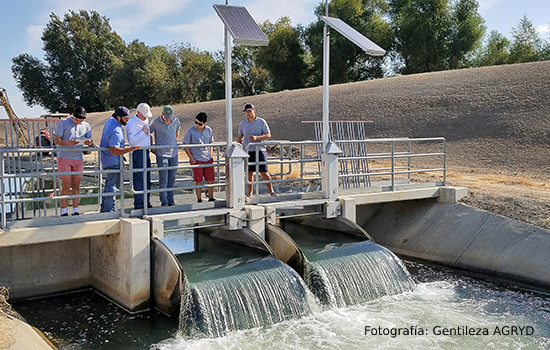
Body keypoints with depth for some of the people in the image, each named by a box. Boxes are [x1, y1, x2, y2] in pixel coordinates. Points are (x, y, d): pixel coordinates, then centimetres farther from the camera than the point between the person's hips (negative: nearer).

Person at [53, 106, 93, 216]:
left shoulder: (86, 126, 11)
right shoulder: (63, 123, 0)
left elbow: (91, 143, 9)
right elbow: (56, 140, -4)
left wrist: (89, 143, -16)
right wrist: (68, 143, -23)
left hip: (78, 158, 4)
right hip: (64, 157, -4)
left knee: (76, 186, 4)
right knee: (66, 185, -8)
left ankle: (75, 211, 8)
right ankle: (63, 212, -2)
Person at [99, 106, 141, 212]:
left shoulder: (110, 120, 5)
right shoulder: (116, 131, -28)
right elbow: (114, 151, -34)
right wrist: (130, 149, -34)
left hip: (107, 159, 11)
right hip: (113, 161, -11)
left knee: (109, 183, 20)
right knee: (112, 185, -2)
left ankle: (104, 208, 30)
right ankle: (109, 210, 4)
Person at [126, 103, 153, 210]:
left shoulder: (146, 121, 14)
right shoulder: (131, 124, -11)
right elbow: (131, 141, -18)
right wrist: (143, 132, -17)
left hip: (146, 152, 8)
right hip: (137, 154, -8)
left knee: (147, 179, 11)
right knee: (139, 180, -6)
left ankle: (147, 202, 19)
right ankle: (138, 205, -1)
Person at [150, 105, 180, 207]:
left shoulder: (176, 121, 1)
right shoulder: (155, 122, -8)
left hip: (173, 153, 4)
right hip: (161, 154, -4)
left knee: (172, 178, 9)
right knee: (163, 178, -4)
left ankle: (171, 200, 19)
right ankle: (164, 202, 3)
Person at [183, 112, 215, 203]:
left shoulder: (208, 130, 3)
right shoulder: (190, 131, -8)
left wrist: (210, 156, 9)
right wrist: (191, 158, -8)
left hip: (208, 159, 4)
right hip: (196, 160, -3)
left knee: (210, 180, 5)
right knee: (198, 181, -1)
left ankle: (211, 198, 19)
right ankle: (199, 200, 8)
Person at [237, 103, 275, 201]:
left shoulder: (261, 122, 1)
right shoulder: (243, 123, 11)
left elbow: (268, 135, -3)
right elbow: (239, 137, 20)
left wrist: (256, 138, -17)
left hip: (259, 150, -3)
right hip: (247, 151, 3)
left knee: (264, 172, -5)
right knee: (249, 173, 2)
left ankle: (271, 191, 10)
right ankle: (250, 194, 10)